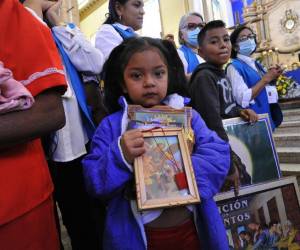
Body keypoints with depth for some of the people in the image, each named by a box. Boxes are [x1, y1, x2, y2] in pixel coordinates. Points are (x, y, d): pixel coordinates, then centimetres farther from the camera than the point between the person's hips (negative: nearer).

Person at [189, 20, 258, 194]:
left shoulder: (222, 75, 9)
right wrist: (229, 164, -24)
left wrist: (239, 111, 0)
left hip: (229, 145, 9)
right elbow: (213, 123, -26)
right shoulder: (204, 77, -19)